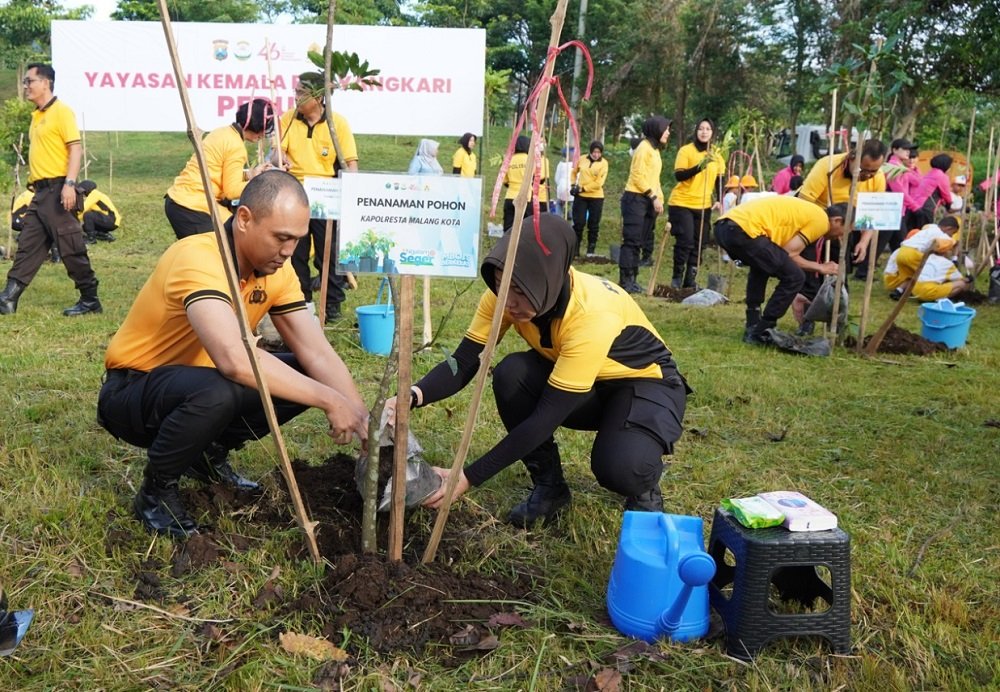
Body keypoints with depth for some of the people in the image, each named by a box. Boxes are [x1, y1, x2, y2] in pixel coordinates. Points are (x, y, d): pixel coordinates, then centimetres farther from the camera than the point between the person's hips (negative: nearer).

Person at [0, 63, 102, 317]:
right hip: (40, 191, 9)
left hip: (57, 189, -9)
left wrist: (70, 183, -25)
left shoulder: (61, 111, -8)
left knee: (71, 248, -5)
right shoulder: (36, 115, 19)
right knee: (27, 245, 8)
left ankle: (90, 300, 2)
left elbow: (75, 148, -16)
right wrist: (33, 184, 20)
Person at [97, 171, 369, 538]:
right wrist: (329, 401, -40)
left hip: (192, 379, 7)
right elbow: (235, 360, -45)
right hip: (130, 393, -7)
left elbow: (318, 353, -10)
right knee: (216, 392, -38)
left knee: (303, 376, -8)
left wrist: (364, 425, -21)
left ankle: (209, 455, 12)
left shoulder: (276, 269, -6)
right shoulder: (198, 260, -30)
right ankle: (156, 492, -9)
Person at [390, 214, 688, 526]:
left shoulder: (592, 317, -38)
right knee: (510, 374, -25)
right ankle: (549, 485, -4)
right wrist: (412, 397, -40)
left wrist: (468, 477, -37)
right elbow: (463, 364, -19)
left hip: (645, 381, -5)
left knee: (620, 467, -35)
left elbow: (545, 418, -36)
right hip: (569, 378, 5)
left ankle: (644, 492, 4)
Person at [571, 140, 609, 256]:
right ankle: (575, 248, 9)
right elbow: (574, 172, 19)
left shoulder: (603, 163, -6)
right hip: (580, 196, 1)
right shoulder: (582, 159, 1)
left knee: (593, 225, 5)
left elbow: (599, 182, -14)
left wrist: (583, 188, -15)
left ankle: (591, 249, 15)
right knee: (578, 222, 0)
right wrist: (573, 185, 5)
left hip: (596, 197, -1)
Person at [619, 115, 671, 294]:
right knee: (631, 241, -10)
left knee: (639, 243, 7)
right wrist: (654, 197, -17)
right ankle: (625, 280, -9)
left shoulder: (655, 149, 19)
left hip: (648, 201, 9)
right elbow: (638, 175, -15)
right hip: (636, 199, -9)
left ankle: (631, 279, 10)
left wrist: (658, 198, 9)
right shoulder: (644, 147, -8)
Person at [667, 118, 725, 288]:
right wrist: (699, 167, -27)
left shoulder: (716, 155, 8)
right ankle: (677, 277, 6)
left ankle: (690, 279, 15)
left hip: (704, 206, 5)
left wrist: (720, 200, 0)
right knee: (685, 241, -11)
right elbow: (678, 176, -15)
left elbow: (719, 179, 13)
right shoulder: (686, 150, -7)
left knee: (699, 243, 5)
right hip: (682, 203, -5)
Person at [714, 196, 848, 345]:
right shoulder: (821, 220, 5)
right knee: (794, 277, 1)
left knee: (760, 266, 34)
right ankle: (761, 333, 6)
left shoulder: (808, 211, 31)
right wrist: (820, 268, 14)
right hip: (744, 230, -10)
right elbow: (789, 254, -1)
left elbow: (781, 254, 26)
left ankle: (753, 326, 30)